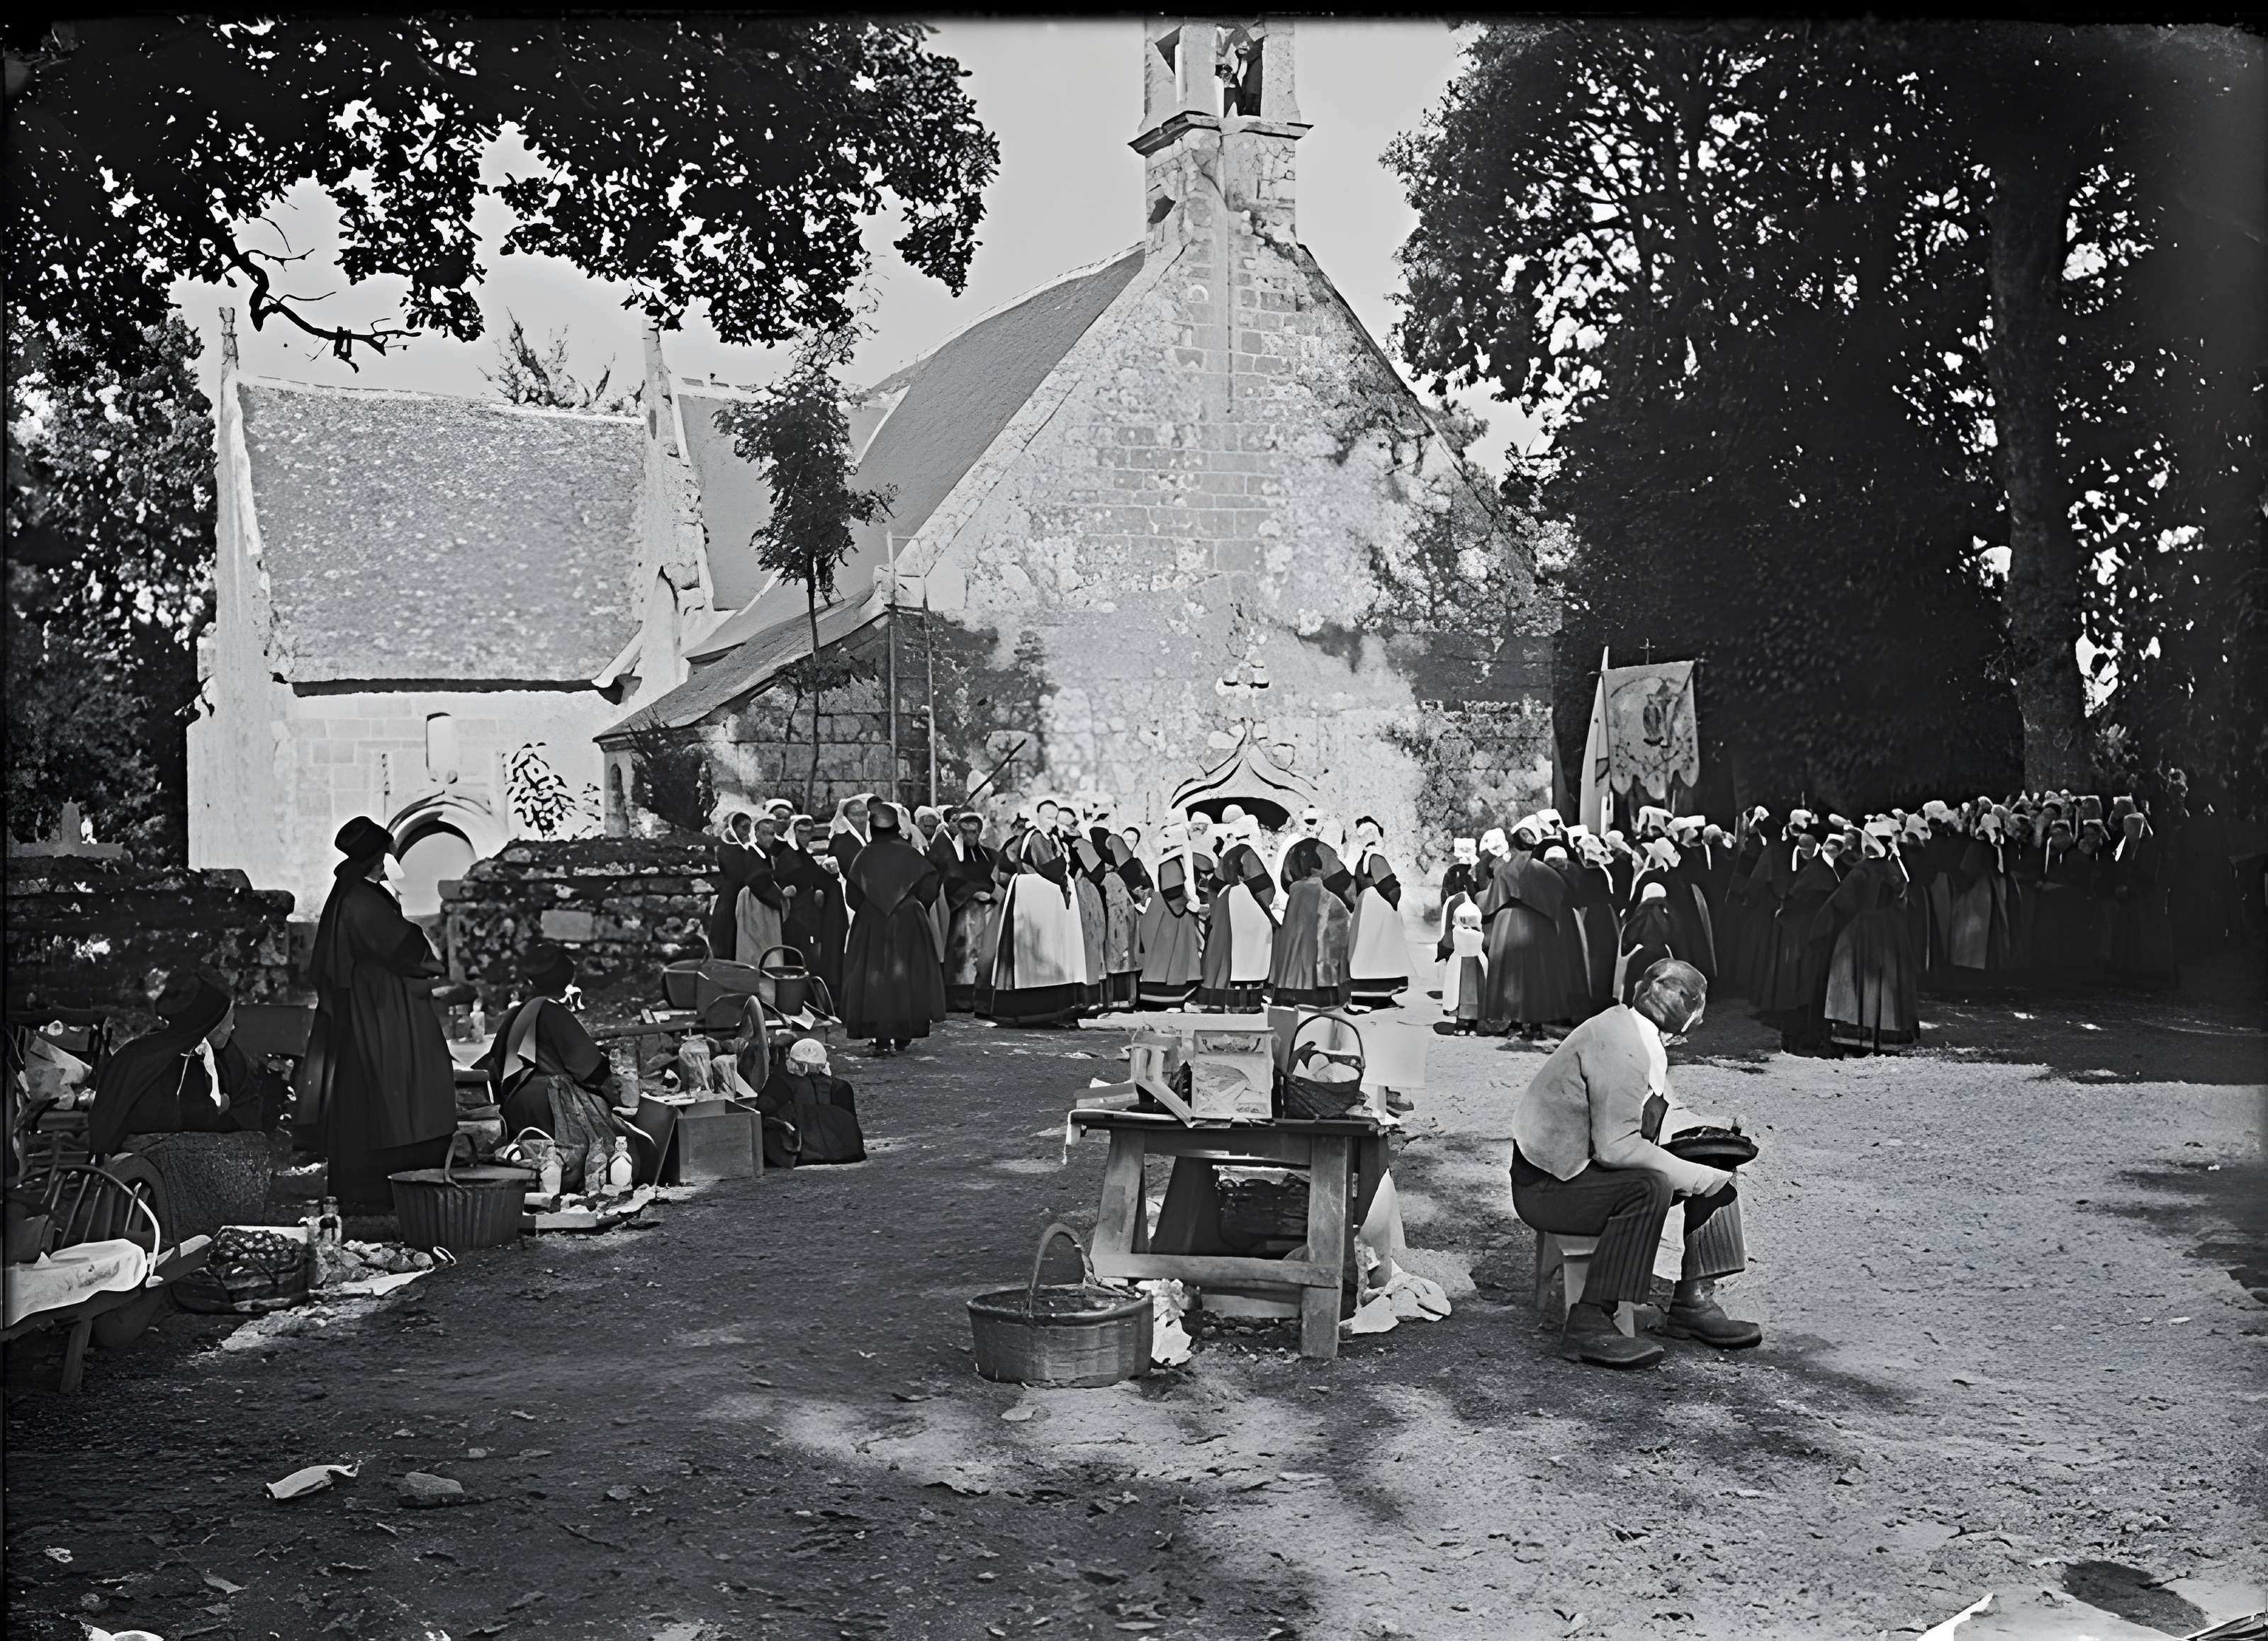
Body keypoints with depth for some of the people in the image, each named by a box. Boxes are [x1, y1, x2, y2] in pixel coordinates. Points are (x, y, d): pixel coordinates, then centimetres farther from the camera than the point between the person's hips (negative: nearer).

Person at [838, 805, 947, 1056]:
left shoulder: (865, 856, -4)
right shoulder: (910, 854, -4)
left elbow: (853, 894, -6)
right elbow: (928, 887, -9)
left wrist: (867, 909, 12)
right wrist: (916, 906, 9)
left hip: (871, 925, 0)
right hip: (908, 923, 0)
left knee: (875, 976, 2)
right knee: (907, 977, 10)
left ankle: (881, 1038, -8)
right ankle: (902, 1035, 10)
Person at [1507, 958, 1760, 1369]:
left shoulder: (1642, 1038, 4)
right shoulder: (1619, 1047, -26)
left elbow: (1662, 1114, 18)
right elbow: (1615, 1147, -31)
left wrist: (1716, 1132, 2)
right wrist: (1693, 1176, -25)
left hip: (1586, 1167, 10)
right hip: (1546, 1186, -10)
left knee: (1713, 1171, 6)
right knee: (1650, 1188, -33)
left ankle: (1693, 1303, 8)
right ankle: (1589, 1324, -27)